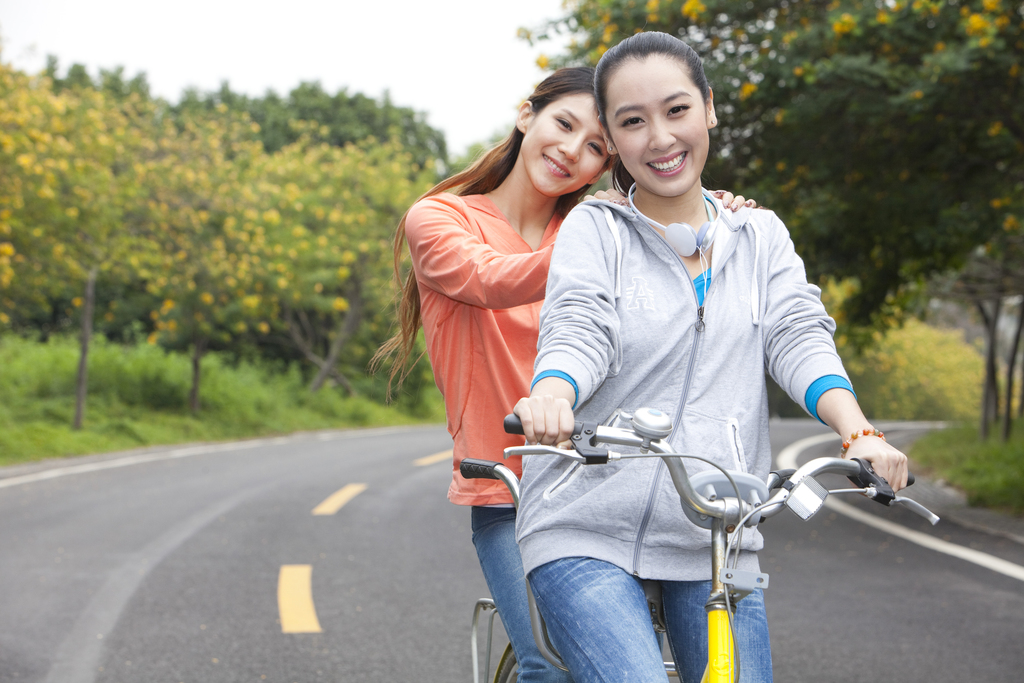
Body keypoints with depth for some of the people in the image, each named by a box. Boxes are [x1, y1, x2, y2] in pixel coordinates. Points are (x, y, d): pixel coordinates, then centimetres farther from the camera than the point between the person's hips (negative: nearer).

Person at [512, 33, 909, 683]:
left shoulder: (760, 235, 13)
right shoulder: (594, 228, 3)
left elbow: (798, 336, -1)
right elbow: (577, 333, -13)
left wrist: (860, 432, -21)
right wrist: (551, 400, -37)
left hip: (716, 539, 3)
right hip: (588, 531, -3)